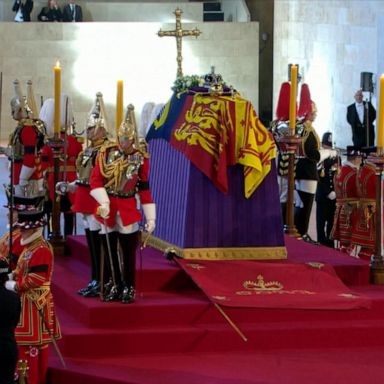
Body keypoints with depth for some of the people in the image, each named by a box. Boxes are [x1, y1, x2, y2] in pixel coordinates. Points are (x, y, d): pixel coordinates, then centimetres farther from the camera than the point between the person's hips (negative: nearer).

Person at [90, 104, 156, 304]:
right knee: (109, 250, 10)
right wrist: (103, 202, -22)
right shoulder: (106, 153, -5)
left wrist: (150, 217, -2)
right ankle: (115, 285, 23)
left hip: (128, 210, -1)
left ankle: (129, 288, 13)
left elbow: (144, 188, 0)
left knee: (129, 250, 1)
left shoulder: (141, 157, -4)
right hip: (107, 208, 1)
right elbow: (95, 179, -7)